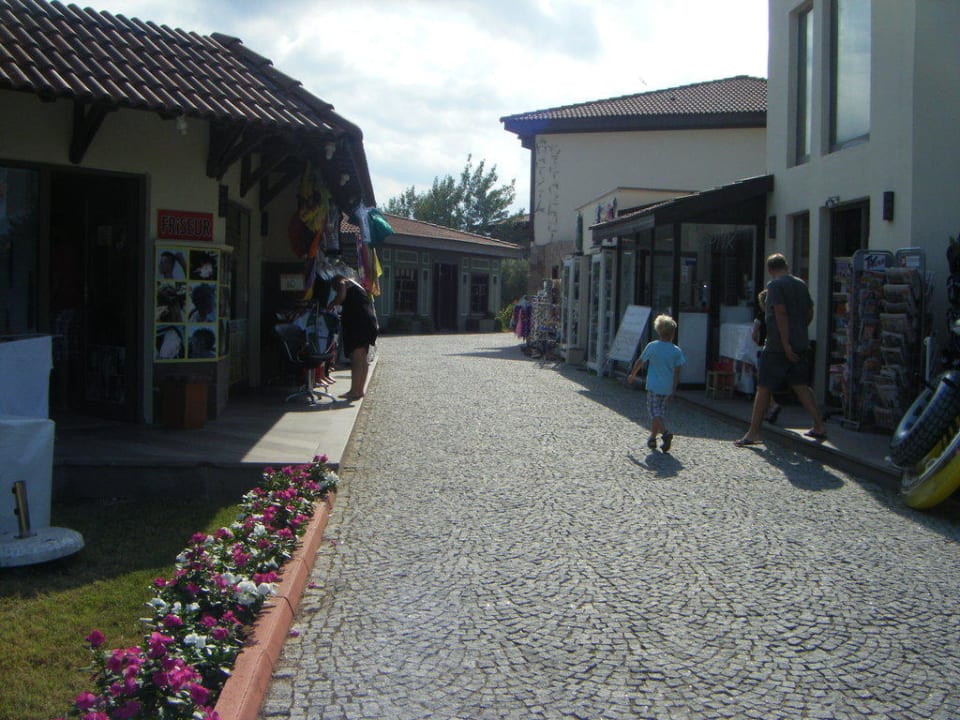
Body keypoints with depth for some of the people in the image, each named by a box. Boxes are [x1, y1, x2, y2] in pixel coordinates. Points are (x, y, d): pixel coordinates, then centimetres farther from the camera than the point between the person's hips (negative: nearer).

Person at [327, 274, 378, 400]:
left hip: (358, 323, -9)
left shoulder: (342, 282, 4)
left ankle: (354, 391, -13)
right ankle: (359, 390, 16)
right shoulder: (356, 285, 29)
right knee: (362, 359, 12)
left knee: (356, 359, -11)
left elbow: (341, 297, -16)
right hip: (369, 322, 9)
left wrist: (331, 305, 1)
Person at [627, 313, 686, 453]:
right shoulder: (677, 351, -4)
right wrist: (673, 390, 3)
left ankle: (665, 432, -25)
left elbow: (640, 362, 4)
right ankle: (652, 438, 23)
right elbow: (677, 372, -4)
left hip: (654, 386, -2)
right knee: (661, 412, 16)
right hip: (668, 388, 3)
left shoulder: (652, 346, -6)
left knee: (655, 413, -1)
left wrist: (632, 375, 20)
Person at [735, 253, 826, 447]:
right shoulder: (801, 284, 11)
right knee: (801, 386, 15)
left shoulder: (774, 285, -9)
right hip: (800, 344, 7)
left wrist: (786, 343, -19)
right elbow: (810, 313, 14)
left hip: (777, 345, -7)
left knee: (763, 387, -2)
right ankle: (819, 427, 15)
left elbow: (781, 313, -17)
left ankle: (753, 433, -2)